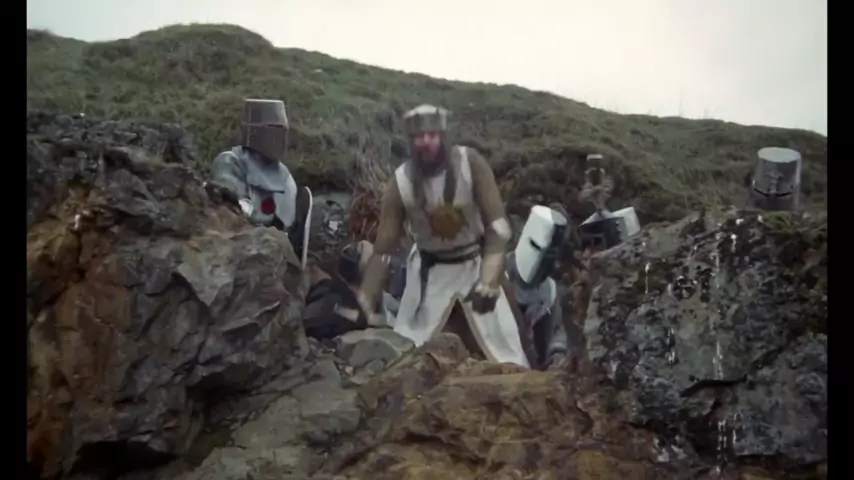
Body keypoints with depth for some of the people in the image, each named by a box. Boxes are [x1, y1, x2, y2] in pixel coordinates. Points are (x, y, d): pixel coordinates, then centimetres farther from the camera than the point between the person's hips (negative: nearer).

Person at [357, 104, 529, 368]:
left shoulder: (470, 162, -21)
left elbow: (497, 224, -19)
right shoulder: (400, 182, -18)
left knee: (501, 350, 1)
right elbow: (383, 249, -13)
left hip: (475, 264, 0)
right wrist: (364, 305, -16)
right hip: (429, 271, 1)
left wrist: (489, 282, -29)